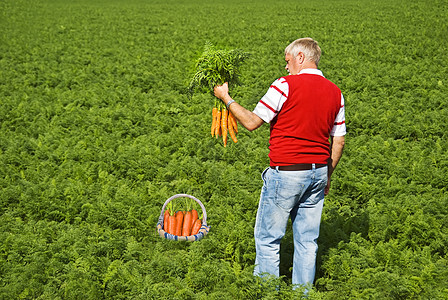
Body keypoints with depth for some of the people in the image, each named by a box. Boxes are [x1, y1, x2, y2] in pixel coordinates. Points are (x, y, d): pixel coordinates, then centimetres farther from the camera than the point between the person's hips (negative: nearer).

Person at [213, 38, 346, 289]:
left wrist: (226, 98, 4)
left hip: (286, 174, -6)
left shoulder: (286, 85, -12)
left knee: (268, 238, 6)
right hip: (318, 173, 6)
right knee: (307, 239, 12)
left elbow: (252, 122, -8)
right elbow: (339, 141, 10)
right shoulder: (335, 92, 7)